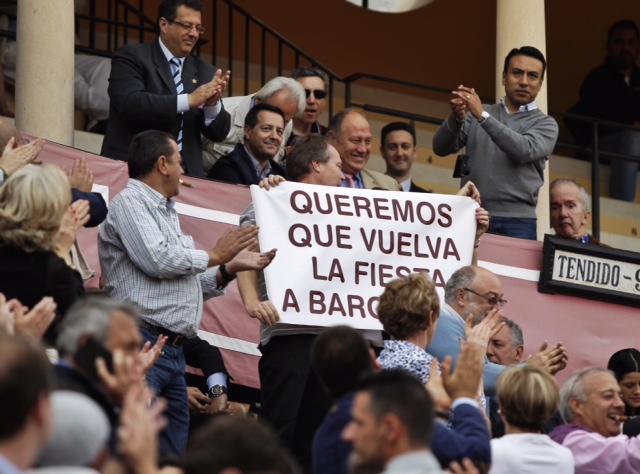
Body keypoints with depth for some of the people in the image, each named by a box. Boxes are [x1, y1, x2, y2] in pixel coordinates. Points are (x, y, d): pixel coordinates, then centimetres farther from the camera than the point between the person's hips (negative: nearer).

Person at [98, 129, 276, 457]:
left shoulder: (167, 214, 24)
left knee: (173, 453, 6)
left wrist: (230, 268, 15)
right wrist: (214, 255, -2)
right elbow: (157, 259, -16)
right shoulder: (130, 202, -3)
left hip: (173, 350, 10)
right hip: (141, 343, -10)